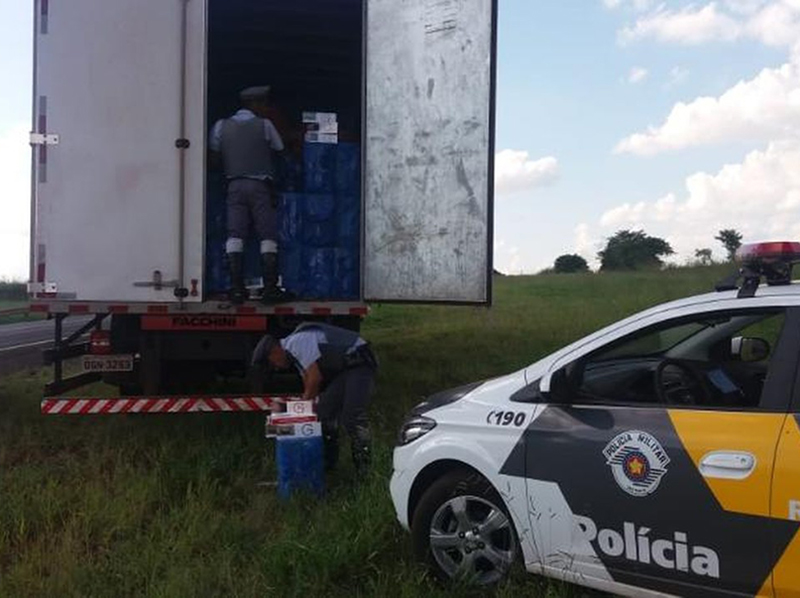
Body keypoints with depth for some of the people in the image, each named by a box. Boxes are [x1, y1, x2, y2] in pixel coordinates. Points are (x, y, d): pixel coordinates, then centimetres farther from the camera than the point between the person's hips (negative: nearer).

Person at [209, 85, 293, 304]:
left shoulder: (221, 126, 7)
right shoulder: (264, 125, -1)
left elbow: (214, 157, 9)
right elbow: (278, 151, 7)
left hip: (234, 185, 3)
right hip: (260, 185, -3)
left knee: (235, 235, 1)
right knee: (268, 236, 0)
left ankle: (236, 288, -3)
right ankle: (270, 289, -3)